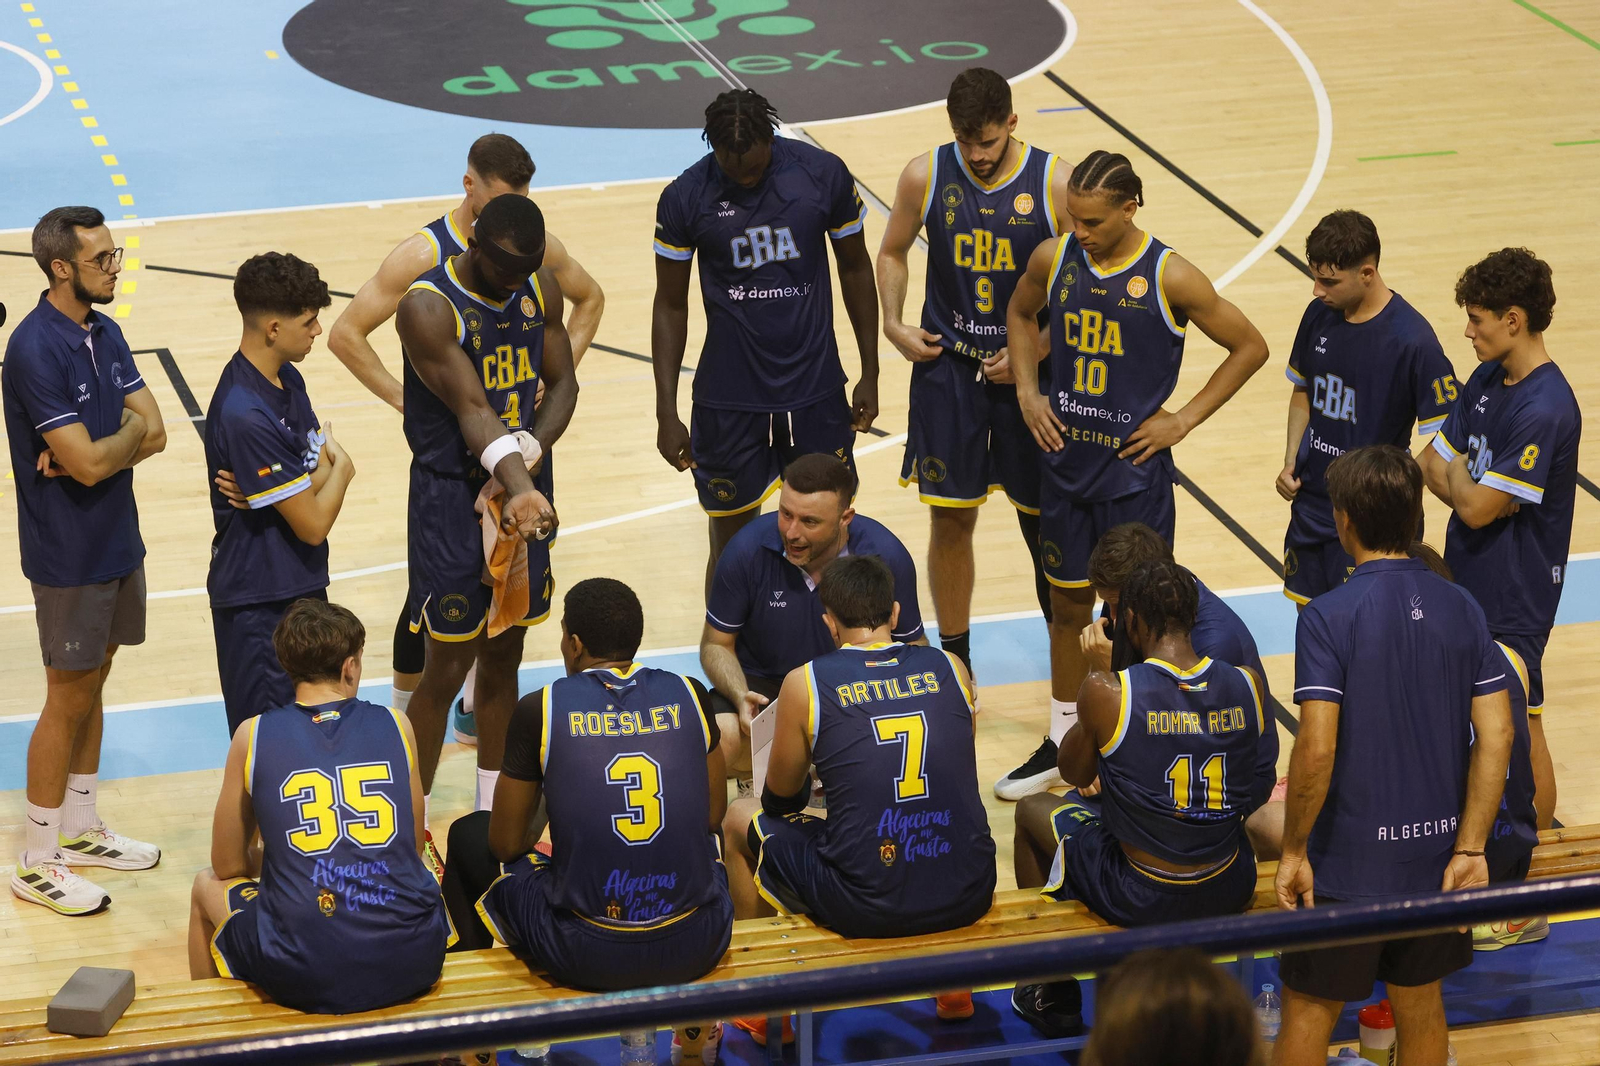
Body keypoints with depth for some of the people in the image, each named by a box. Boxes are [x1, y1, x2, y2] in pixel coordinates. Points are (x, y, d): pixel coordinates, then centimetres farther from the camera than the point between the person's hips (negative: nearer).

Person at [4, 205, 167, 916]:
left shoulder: (105, 333, 5)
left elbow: (153, 432, 0)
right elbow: (89, 464, -26)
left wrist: (103, 446, -19)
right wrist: (131, 431, -7)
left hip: (117, 539, 8)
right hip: (69, 555, -8)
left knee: (93, 682, 18)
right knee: (68, 698, 1)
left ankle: (80, 831, 32)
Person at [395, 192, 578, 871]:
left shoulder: (540, 287, 0)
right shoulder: (428, 307, -20)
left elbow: (562, 383, 4)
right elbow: (472, 409, -28)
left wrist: (533, 449, -16)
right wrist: (518, 488, -41)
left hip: (521, 485, 6)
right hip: (451, 492, -6)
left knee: (505, 656, 15)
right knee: (448, 667, -2)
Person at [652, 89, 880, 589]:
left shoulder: (824, 174, -8)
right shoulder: (685, 198, -9)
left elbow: (855, 269, 6)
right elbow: (670, 305, 0)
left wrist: (869, 373, 8)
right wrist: (667, 413, -2)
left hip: (816, 394, 1)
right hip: (728, 399, -1)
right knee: (731, 544, 7)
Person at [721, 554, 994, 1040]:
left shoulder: (805, 683, -3)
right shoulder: (948, 667, 5)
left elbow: (781, 795, 11)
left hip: (863, 907, -3)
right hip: (968, 897, 4)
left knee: (739, 820, 24)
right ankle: (955, 984, 38)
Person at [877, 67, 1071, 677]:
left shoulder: (1055, 184, -12)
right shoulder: (925, 176, -6)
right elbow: (893, 252, 11)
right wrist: (893, 324, -2)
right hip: (947, 370, 1)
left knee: (1045, 521, 8)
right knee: (950, 518, 6)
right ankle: (955, 661, 21)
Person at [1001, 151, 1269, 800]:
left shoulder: (1169, 278, -15)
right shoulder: (1053, 259, -3)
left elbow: (1250, 347, -6)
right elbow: (1020, 314, 19)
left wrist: (1184, 419, -8)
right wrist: (1028, 391, 6)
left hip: (1135, 471, -4)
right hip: (1065, 461, 4)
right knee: (1068, 605, 15)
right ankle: (1061, 746, 29)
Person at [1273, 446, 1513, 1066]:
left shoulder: (1328, 617, -18)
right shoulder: (1460, 609, -2)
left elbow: (1317, 750, -23)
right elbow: (1496, 735, -5)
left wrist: (1295, 850, -11)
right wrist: (1470, 850, -2)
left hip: (1349, 860, -5)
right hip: (1436, 852, 5)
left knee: (1309, 1012, 9)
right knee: (1420, 1002, 21)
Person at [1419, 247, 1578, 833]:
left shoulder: (1544, 410, -26)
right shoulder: (1488, 379, 3)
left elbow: (1477, 508, -24)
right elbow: (1432, 462, 6)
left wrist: (1457, 475, -3)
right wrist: (1472, 487, -14)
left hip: (1513, 596, -9)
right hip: (1469, 578, 9)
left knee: (1519, 730, 2)